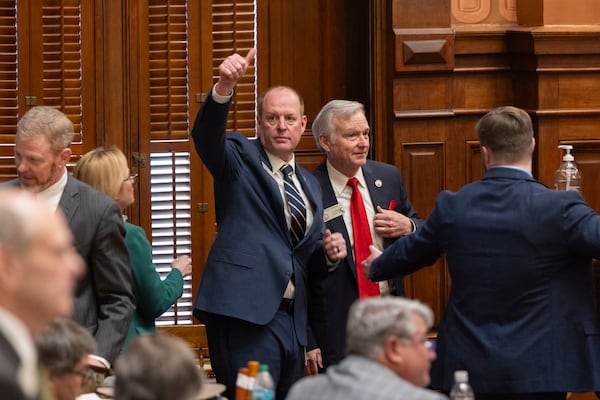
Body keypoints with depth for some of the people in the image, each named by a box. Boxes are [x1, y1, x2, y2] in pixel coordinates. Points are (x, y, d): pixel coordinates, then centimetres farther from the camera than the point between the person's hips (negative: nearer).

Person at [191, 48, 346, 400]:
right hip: (247, 314, -7)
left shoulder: (310, 185, 21)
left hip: (293, 318, 7)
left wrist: (328, 252, 3)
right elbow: (206, 136, -19)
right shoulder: (240, 158, 4)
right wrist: (225, 87, -36)